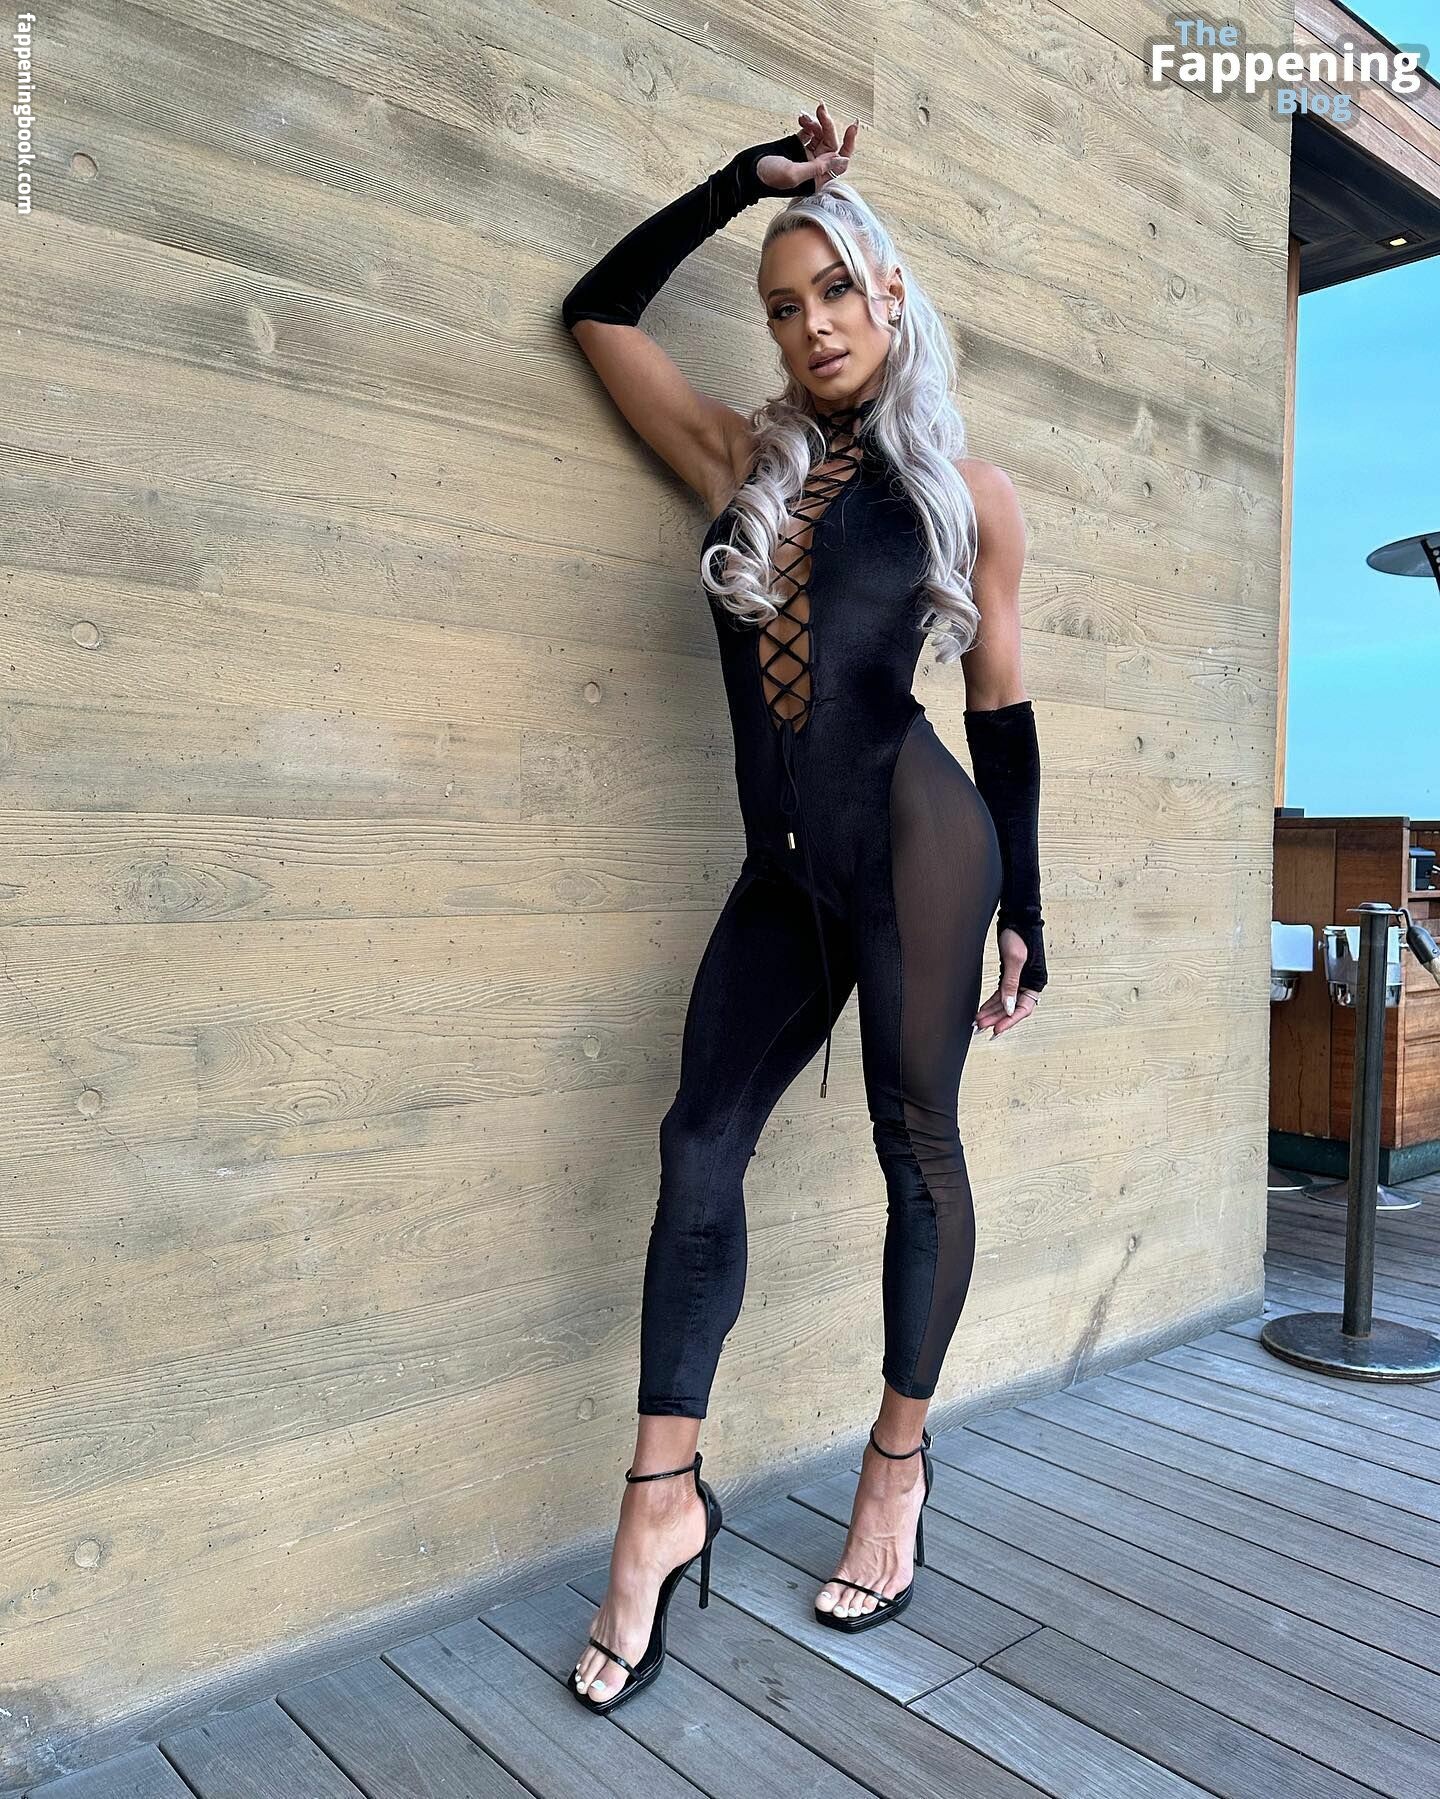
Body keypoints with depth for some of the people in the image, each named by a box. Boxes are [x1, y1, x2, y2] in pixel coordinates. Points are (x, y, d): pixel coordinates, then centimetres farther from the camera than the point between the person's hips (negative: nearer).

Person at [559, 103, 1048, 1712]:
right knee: (700, 1146, -2)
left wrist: (1020, 912, 5)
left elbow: (1004, 712, 7)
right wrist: (743, 180, 18)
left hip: (913, 840, -3)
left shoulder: (967, 490, 7)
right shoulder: (745, 463, 15)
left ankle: (897, 1464, 22)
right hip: (786, 863, 4)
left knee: (915, 1142, 3)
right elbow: (600, 312, 21)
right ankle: (662, 1504, 8)